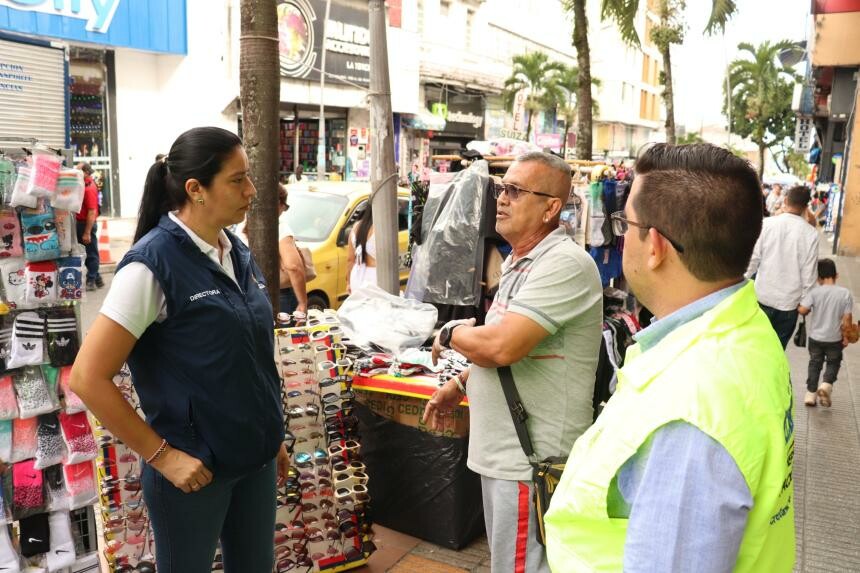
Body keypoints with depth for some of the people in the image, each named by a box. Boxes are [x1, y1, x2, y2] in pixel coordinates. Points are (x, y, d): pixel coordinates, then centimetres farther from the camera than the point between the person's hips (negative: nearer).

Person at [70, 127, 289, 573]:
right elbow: (88, 378, -18)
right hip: (194, 469, -6)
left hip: (254, 459, 6)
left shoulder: (238, 253, 2)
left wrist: (272, 436, 15)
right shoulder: (153, 264, -19)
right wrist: (162, 456, -16)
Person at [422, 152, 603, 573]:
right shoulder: (519, 262, 12)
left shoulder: (565, 264, -21)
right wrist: (459, 387, 19)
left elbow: (502, 345, -30)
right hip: (502, 451, 10)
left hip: (531, 459, -10)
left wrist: (451, 333, -12)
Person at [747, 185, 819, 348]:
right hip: (789, 300, 0)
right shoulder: (811, 233, -10)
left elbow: (753, 258, -7)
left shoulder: (767, 224, -10)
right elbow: (808, 272, -6)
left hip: (763, 295, 1)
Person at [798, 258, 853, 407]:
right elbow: (847, 319, -10)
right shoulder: (845, 293, -11)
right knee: (833, 363, 19)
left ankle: (811, 393, 19)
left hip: (815, 337, 0)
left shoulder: (815, 292, -14)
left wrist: (804, 309, 3)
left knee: (815, 363, 16)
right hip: (835, 339, 0)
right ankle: (827, 385, -4)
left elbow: (802, 310, -22)